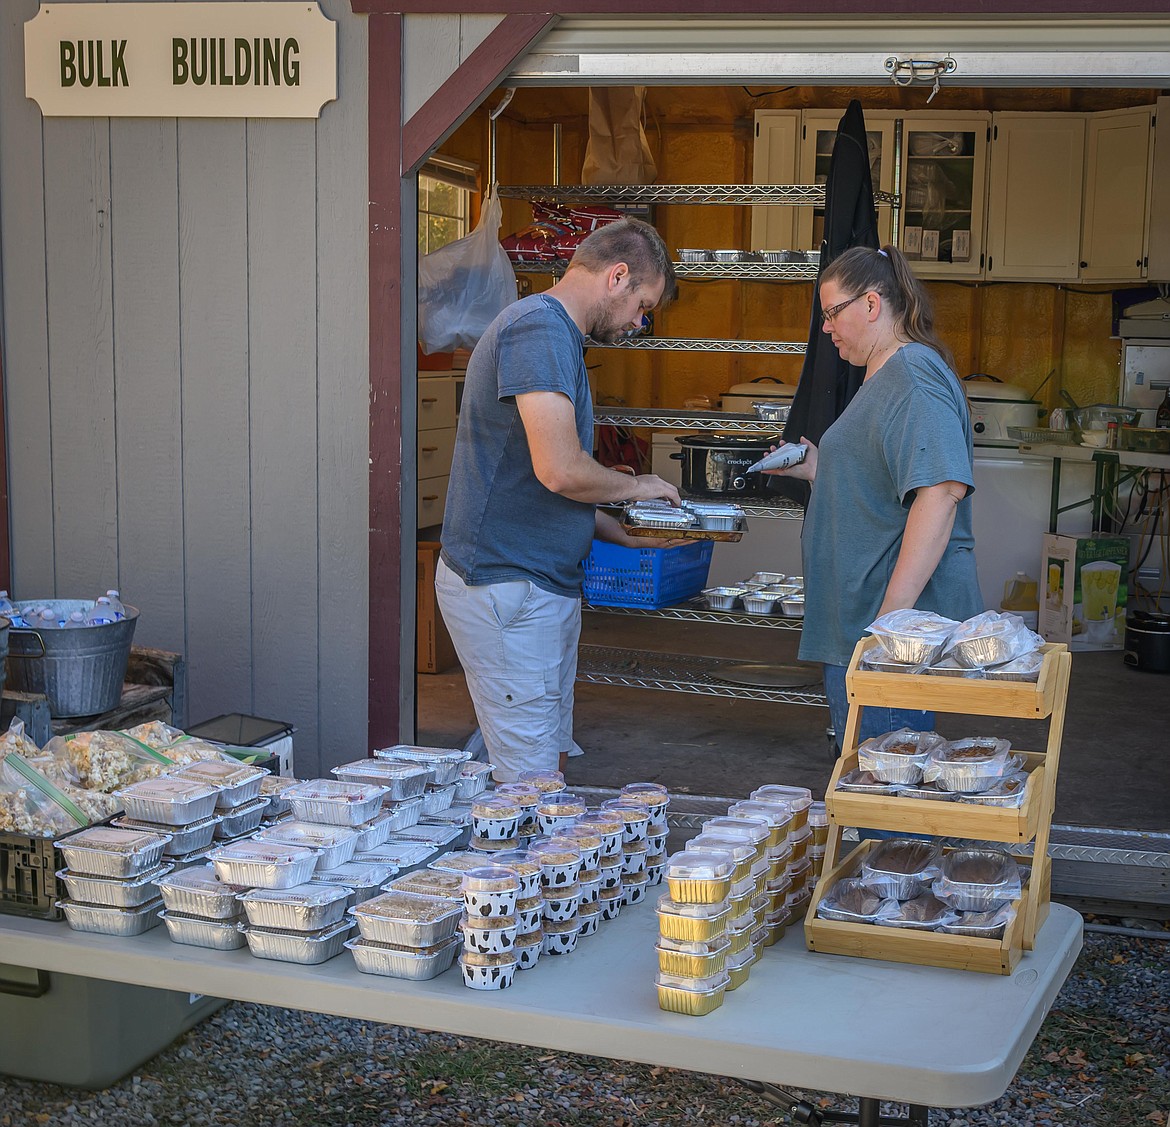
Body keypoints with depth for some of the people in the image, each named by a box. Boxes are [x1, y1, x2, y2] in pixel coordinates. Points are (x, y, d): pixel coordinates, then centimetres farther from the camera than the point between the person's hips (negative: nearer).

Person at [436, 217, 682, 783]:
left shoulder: (555, 332, 19)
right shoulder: (539, 327, -16)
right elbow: (561, 470, -26)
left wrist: (627, 536, 19)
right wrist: (636, 486, -7)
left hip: (543, 583, 11)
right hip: (508, 584, -11)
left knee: (551, 760, 15)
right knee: (531, 785, -6)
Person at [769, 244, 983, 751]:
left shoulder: (914, 374, -14)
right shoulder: (882, 378, 20)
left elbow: (940, 491, -27)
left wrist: (891, 619, -29)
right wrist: (816, 471, 15)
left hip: (898, 620, -11)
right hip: (854, 623, 11)